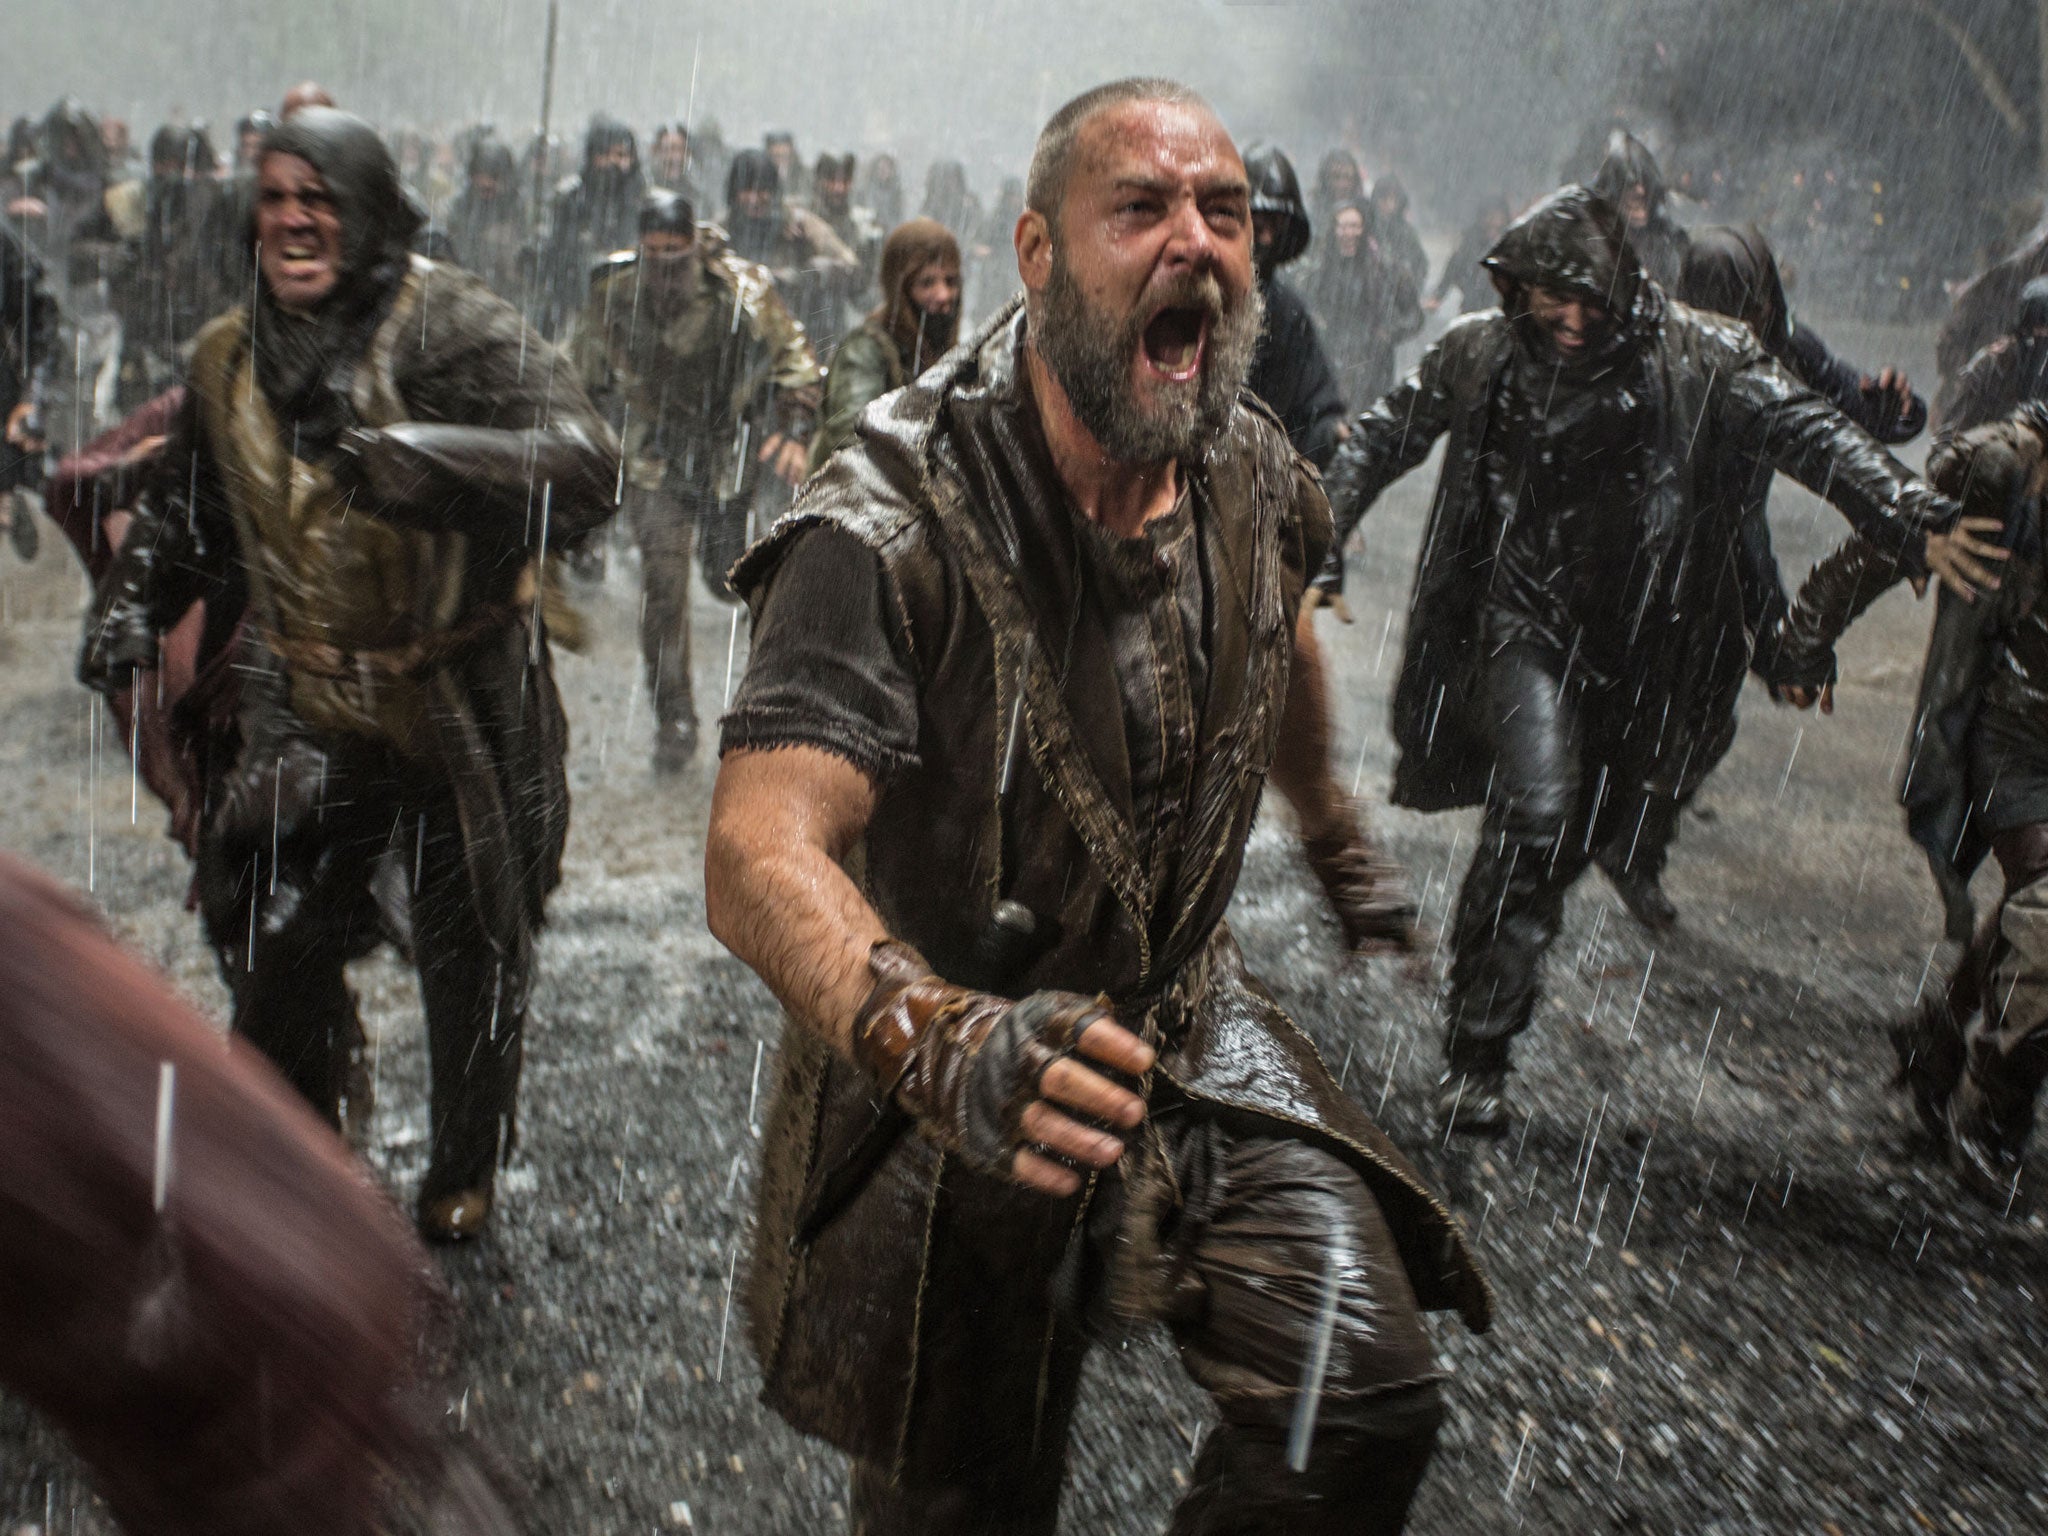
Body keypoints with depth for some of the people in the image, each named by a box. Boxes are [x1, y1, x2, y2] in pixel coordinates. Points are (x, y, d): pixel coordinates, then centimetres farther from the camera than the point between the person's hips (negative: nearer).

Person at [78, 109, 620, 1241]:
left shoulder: (453, 327, -16)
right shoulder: (228, 361, 4)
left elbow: (584, 465, -31)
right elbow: (184, 510, 20)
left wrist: (421, 457, -45)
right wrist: (132, 606, 3)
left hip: (462, 704, -4)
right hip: (307, 710, 4)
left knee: (470, 955, 12)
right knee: (271, 941, 2)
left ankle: (464, 1170, 37)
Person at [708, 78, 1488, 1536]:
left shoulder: (1251, 470, -7)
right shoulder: (896, 524, -26)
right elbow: (761, 851, -38)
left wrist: (1334, 832, 33)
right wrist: (937, 1037, -56)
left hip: (1191, 1027, 4)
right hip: (946, 1090, -4)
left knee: (1367, 1392, -13)